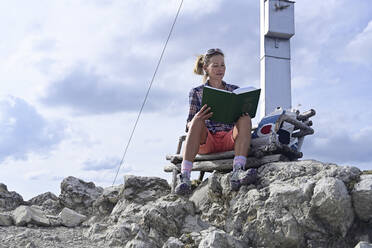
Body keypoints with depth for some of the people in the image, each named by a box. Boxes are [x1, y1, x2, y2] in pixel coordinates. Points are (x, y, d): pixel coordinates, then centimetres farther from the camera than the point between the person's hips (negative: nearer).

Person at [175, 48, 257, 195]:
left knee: (246, 120, -28)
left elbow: (241, 118, 15)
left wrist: (244, 112, -11)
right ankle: (184, 177, -45)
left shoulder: (235, 90, 21)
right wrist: (196, 119, -19)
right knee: (198, 122, -33)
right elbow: (189, 126, 6)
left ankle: (237, 172, -47)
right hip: (206, 141, -1)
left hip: (230, 139, 2)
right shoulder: (197, 92, 15)